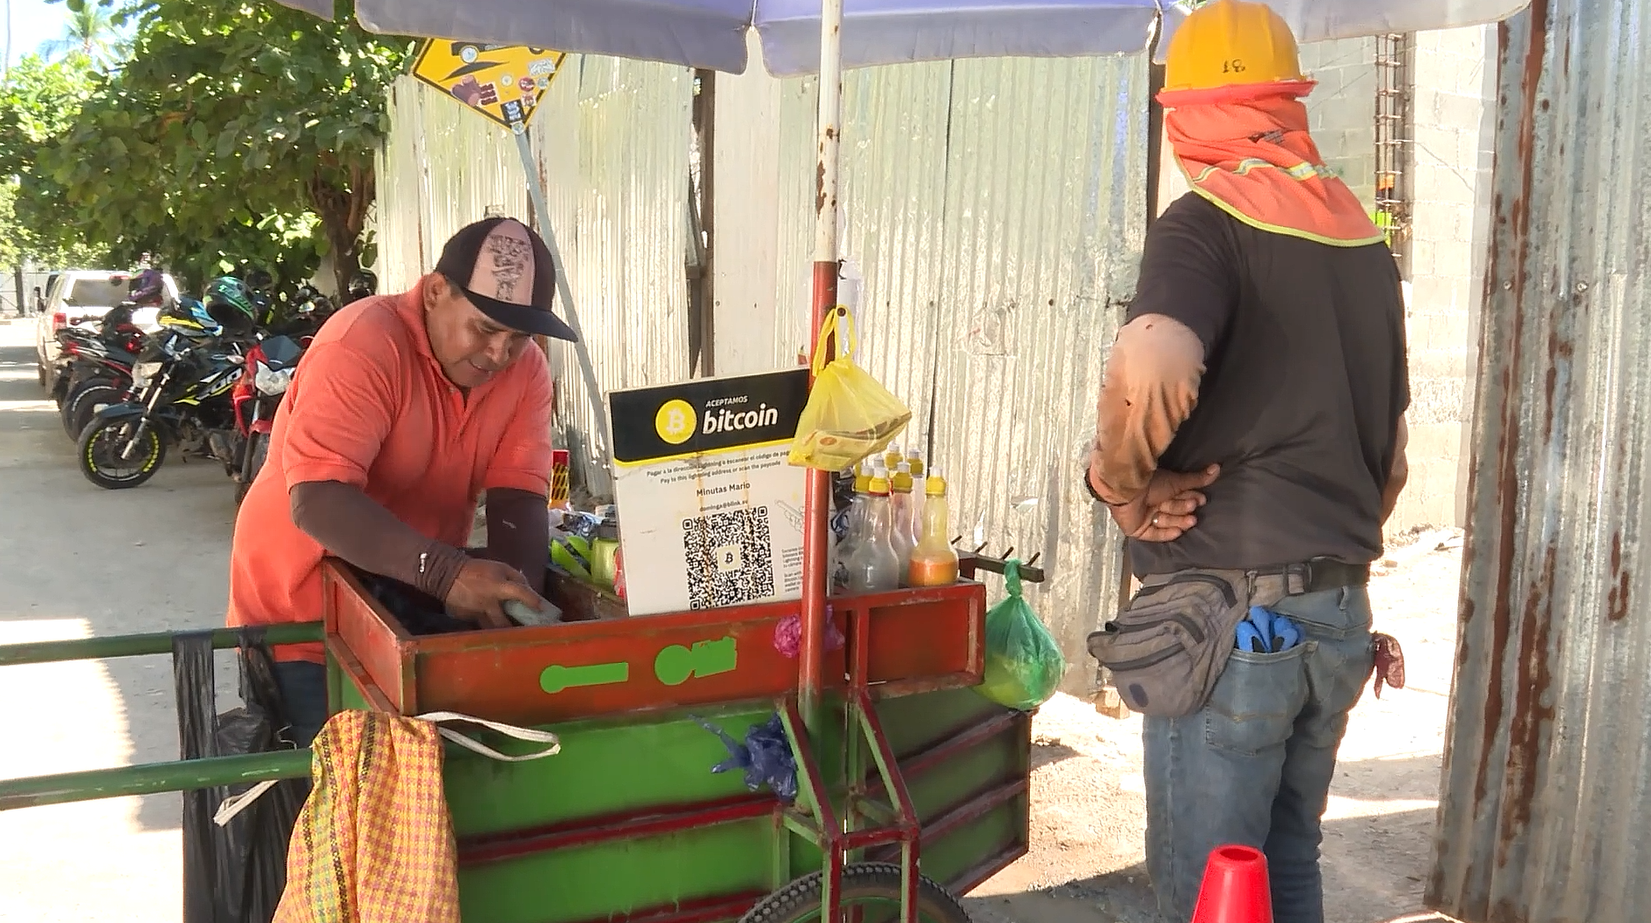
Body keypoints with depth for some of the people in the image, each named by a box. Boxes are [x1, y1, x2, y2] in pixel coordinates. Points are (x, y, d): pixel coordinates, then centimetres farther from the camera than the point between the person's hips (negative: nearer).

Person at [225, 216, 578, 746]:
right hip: (303, 614, -5)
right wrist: (446, 572, -44)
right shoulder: (363, 344, -24)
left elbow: (518, 498, -14)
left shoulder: (525, 369, -7)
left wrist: (514, 599, -32)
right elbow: (317, 501, -33)